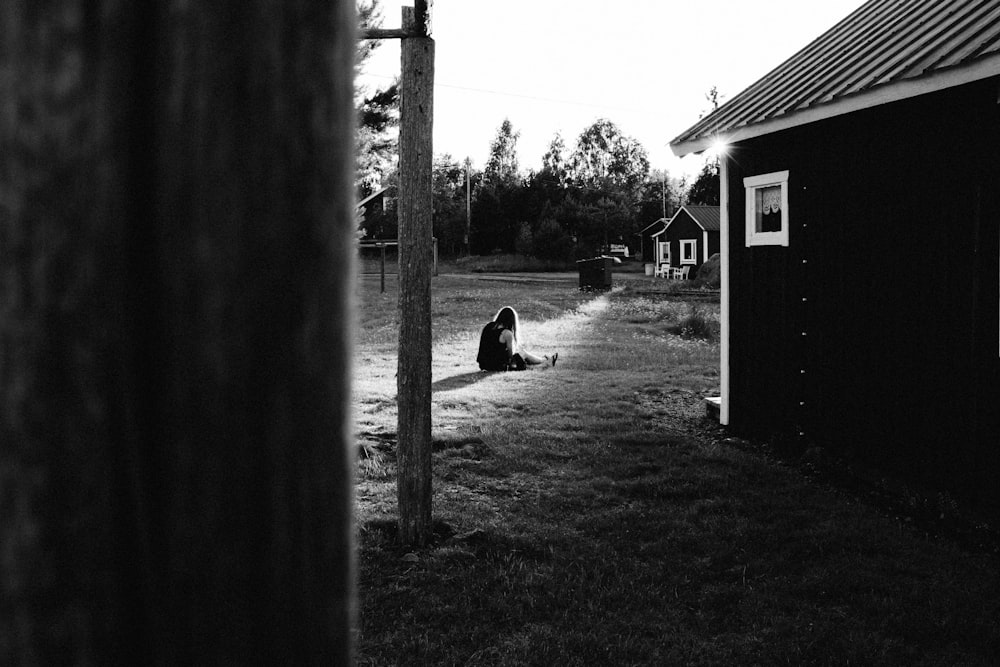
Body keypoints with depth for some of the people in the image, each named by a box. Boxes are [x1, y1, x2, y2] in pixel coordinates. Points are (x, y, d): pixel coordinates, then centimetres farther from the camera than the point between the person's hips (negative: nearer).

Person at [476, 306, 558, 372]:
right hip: (498, 366, -7)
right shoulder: (507, 333, -20)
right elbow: (511, 353, -12)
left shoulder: (488, 326, 1)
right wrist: (514, 346, 9)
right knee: (523, 353, 17)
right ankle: (547, 362, 40)